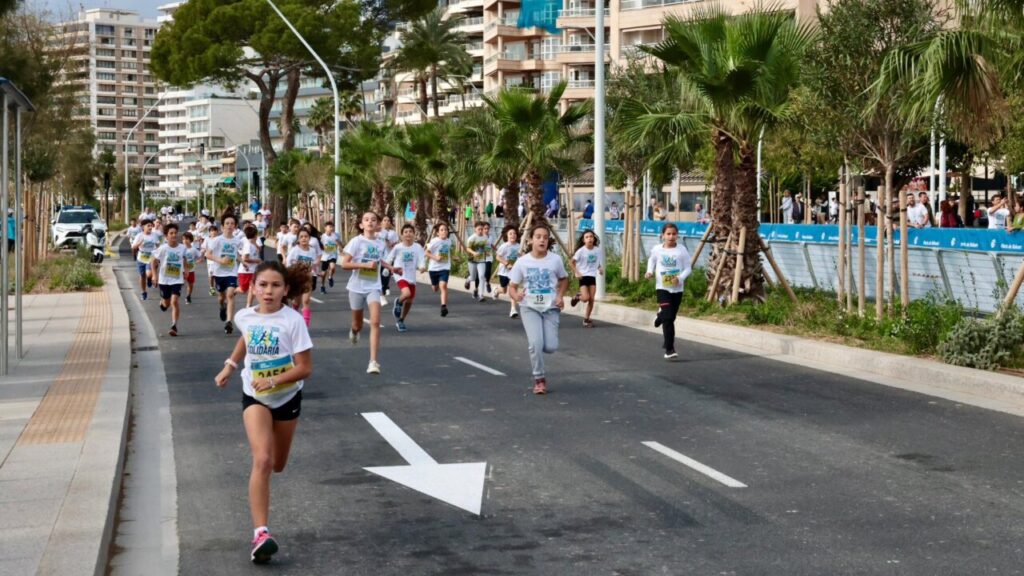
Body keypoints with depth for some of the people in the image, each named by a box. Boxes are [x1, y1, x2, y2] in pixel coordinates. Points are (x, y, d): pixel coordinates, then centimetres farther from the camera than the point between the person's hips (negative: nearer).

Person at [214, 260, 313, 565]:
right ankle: (261, 533, -25)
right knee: (262, 460, -21)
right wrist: (230, 365, 12)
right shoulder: (244, 316, -7)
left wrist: (274, 380, -31)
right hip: (255, 397, 0)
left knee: (277, 465, 16)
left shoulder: (293, 320, -18)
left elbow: (305, 368, -19)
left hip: (287, 397, 0)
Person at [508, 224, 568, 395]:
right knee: (536, 343, -18)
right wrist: (516, 296, -23)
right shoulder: (522, 262, -6)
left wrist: (560, 296, -1)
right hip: (529, 307, -1)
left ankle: (533, 346, 29)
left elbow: (564, 279, 15)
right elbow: (512, 286, -1)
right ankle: (539, 379, 2)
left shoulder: (555, 260, -3)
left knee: (550, 347, -8)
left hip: (551, 308, 1)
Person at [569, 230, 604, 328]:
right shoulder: (581, 251, -11)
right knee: (586, 298, -16)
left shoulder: (598, 250, 0)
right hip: (583, 276, -4)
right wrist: (577, 273, -12)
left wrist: (600, 268, -2)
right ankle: (577, 297, 20)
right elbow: (571, 262, -4)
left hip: (593, 276, 4)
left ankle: (586, 319, 14)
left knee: (591, 299, -1)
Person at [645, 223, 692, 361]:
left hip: (677, 289, 2)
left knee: (671, 317, 14)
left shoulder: (681, 249, -7)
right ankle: (669, 349, -10)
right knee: (668, 318, -14)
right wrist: (650, 272, 0)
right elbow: (652, 261, 17)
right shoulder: (657, 249, -4)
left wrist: (680, 278, -21)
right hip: (662, 288, -1)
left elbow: (688, 268, -3)